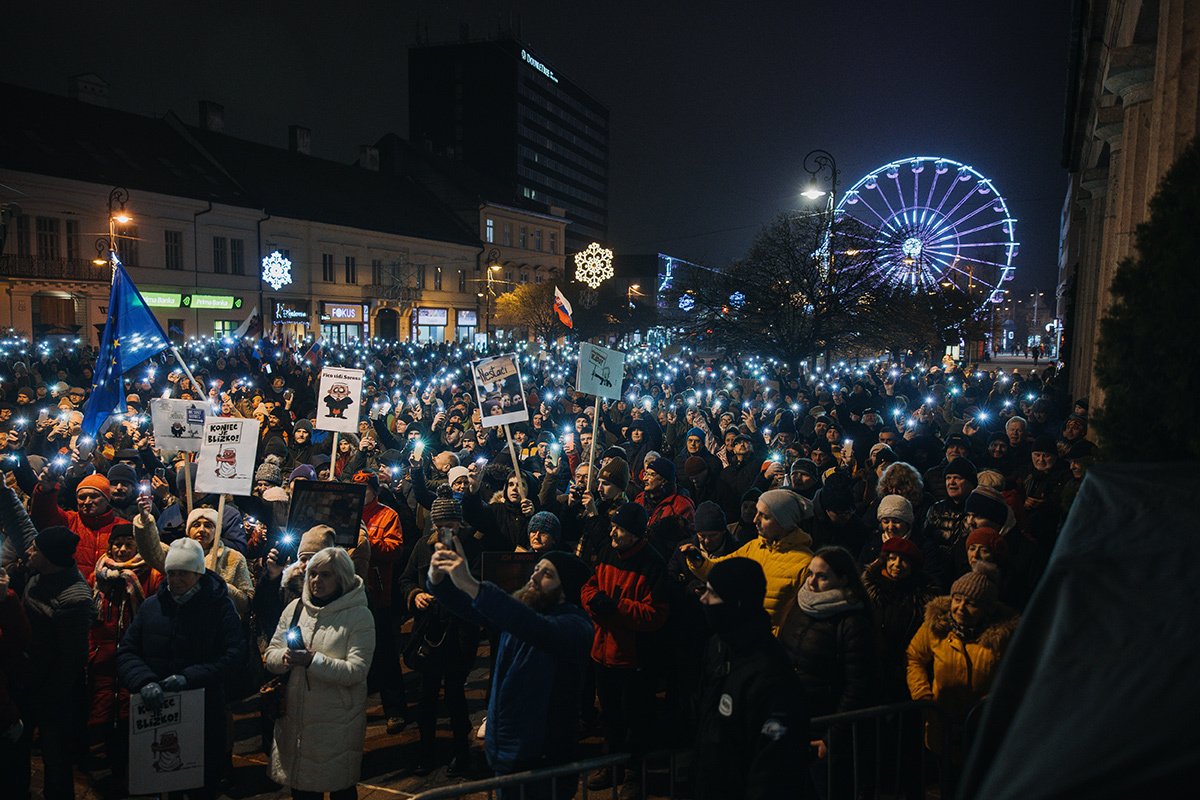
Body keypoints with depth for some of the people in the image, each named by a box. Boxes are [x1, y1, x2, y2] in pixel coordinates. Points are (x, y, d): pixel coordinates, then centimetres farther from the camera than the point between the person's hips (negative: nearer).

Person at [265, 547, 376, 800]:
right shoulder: (295, 608, 5)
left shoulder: (359, 615, -10)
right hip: (294, 718, 4)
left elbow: (356, 671, -17)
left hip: (338, 724, -4)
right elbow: (270, 656, 7)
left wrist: (312, 661, -26)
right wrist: (285, 658, -15)